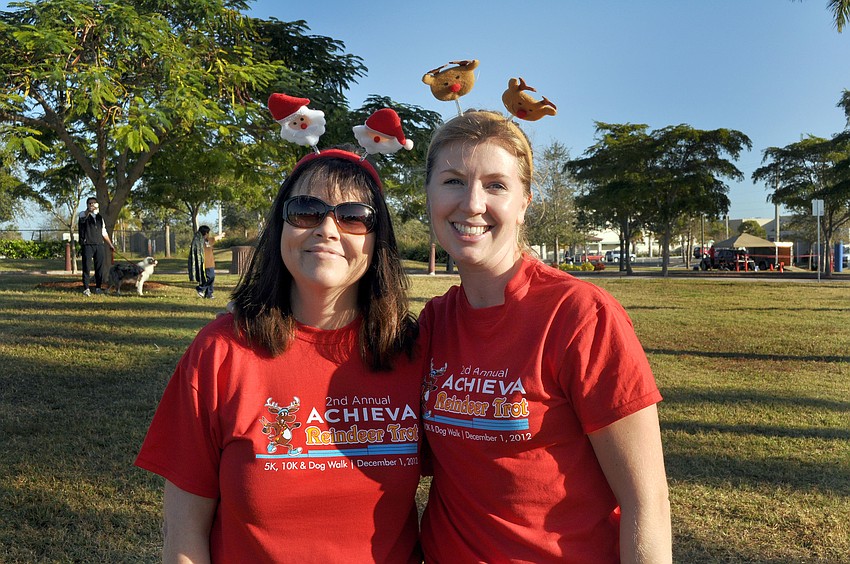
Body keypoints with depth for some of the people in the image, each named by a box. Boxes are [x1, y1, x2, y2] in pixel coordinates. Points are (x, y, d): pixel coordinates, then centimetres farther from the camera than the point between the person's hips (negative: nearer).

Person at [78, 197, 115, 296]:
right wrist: (89, 210, -40)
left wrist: (110, 244, 24)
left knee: (100, 267, 3)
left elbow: (104, 233, 25)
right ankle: (86, 288, -1)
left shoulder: (100, 217, 20)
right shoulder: (83, 214, 6)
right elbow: (84, 216, -21)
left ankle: (98, 287, 11)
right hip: (87, 245, -4)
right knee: (86, 267, -4)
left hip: (99, 245, 4)